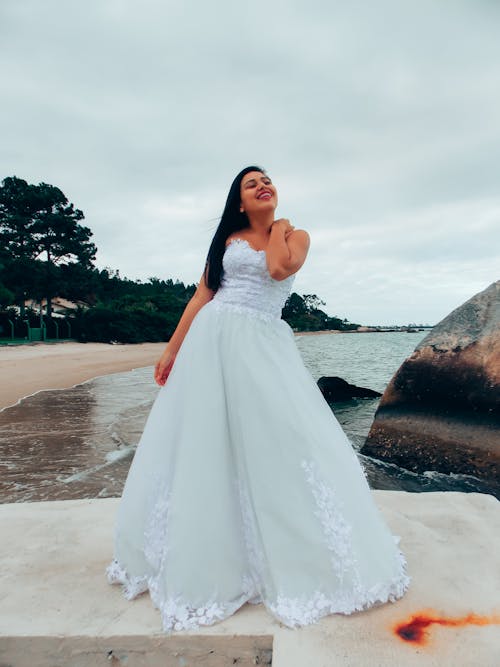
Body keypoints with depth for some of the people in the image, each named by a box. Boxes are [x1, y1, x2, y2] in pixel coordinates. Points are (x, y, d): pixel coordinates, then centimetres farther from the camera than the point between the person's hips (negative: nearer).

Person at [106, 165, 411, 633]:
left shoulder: (295, 235, 11)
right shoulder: (228, 239, 14)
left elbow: (279, 268, -12)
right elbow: (202, 296, 10)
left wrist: (278, 226, 5)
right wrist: (171, 349, 7)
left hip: (264, 344, -1)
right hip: (215, 340, 2)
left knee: (286, 437, -5)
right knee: (202, 441, 3)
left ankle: (294, 551, 15)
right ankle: (201, 555, 23)